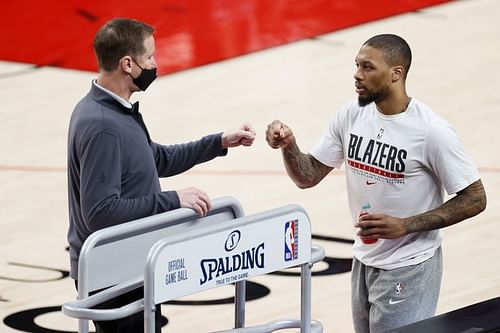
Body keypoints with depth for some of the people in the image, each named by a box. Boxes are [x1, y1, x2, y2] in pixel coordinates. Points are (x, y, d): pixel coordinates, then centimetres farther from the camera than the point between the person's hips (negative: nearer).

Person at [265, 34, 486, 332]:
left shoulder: (431, 131, -20)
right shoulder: (351, 116, -2)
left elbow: (475, 200, -15)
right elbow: (308, 177, 4)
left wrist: (405, 225, -22)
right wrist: (288, 146, -17)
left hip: (408, 270, -6)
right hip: (364, 263, 6)